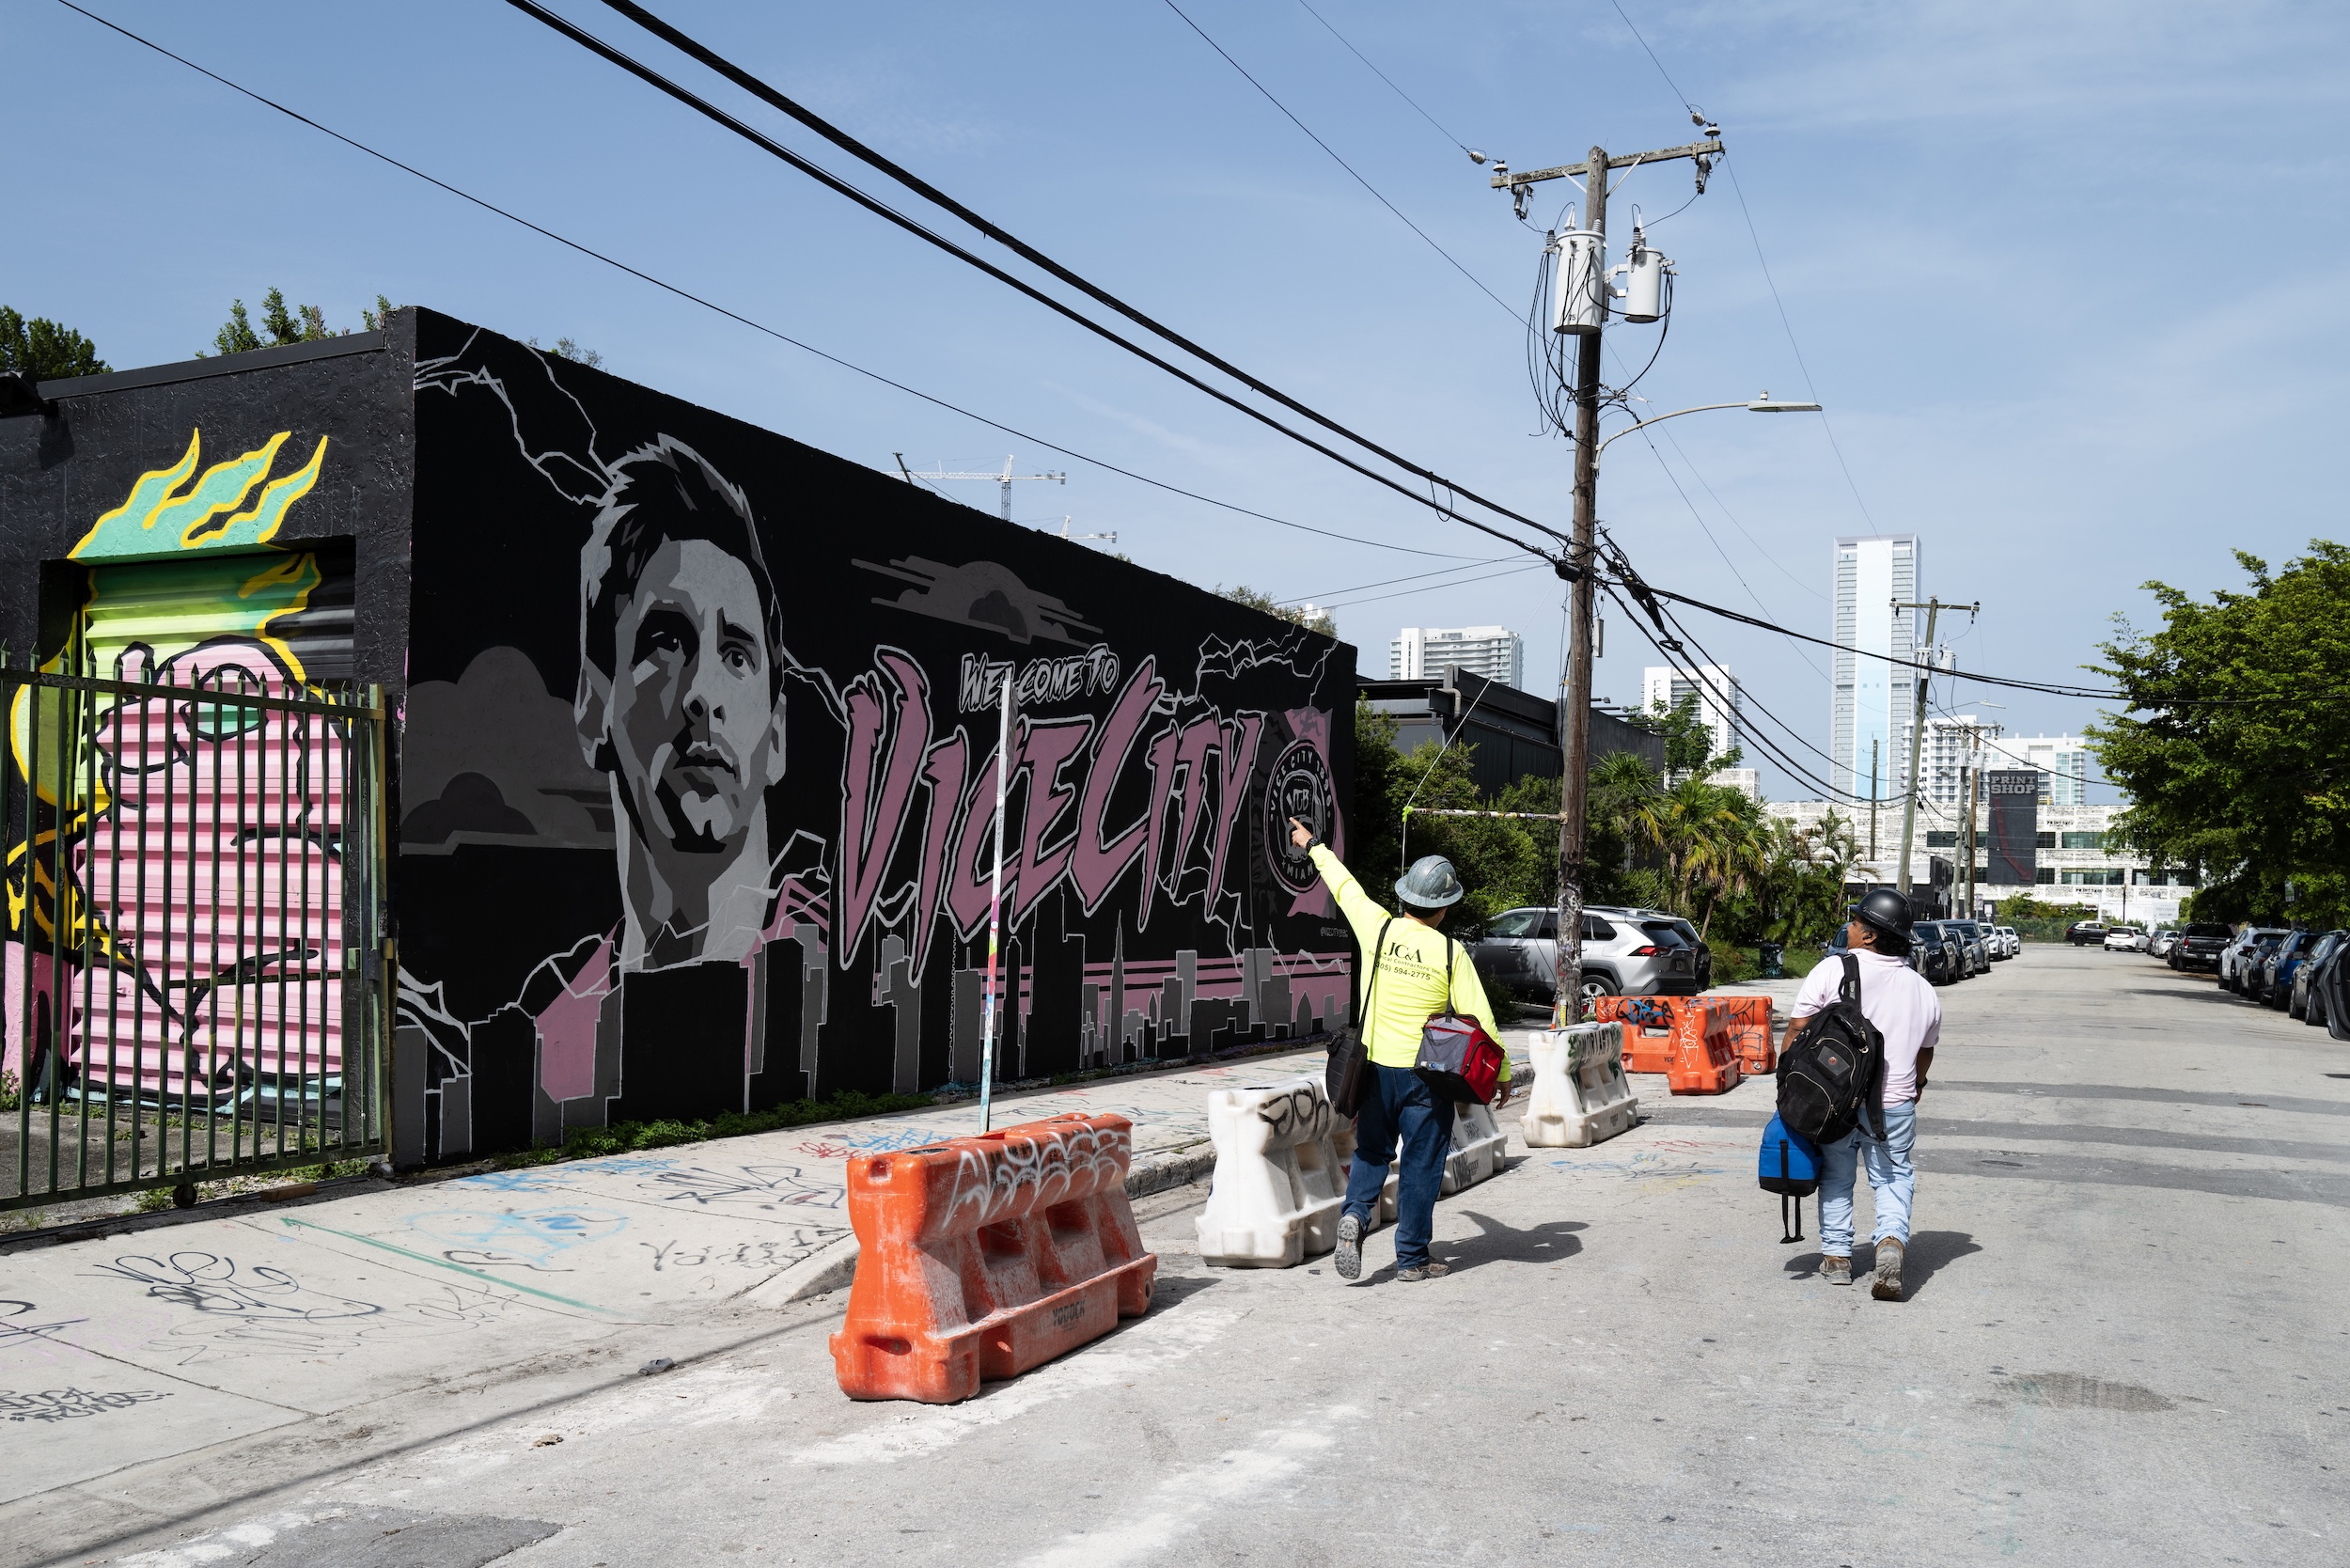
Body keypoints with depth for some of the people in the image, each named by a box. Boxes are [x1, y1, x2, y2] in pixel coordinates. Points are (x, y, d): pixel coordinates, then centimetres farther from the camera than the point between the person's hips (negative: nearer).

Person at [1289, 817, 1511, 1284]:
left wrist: (1313, 846, 31)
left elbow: (1344, 885, 14)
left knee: (1371, 1151, 18)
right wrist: (1502, 1074, 4)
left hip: (1376, 1066, 3)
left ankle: (1354, 1214, -5)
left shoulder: (1377, 929, -3)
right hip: (1426, 1072, -3)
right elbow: (1478, 1019, -7)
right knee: (1421, 1163, 7)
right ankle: (1412, 1258, 12)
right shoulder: (1451, 952, -10)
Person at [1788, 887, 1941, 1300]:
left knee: (1836, 1176, 15)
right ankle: (1892, 1239, -8)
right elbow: (1925, 1052, 17)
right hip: (1894, 1103, 2)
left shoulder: (1832, 970, -9)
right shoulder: (1923, 990, 4)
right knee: (1894, 1176, 14)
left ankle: (1836, 1255, 19)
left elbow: (1798, 1030, -9)